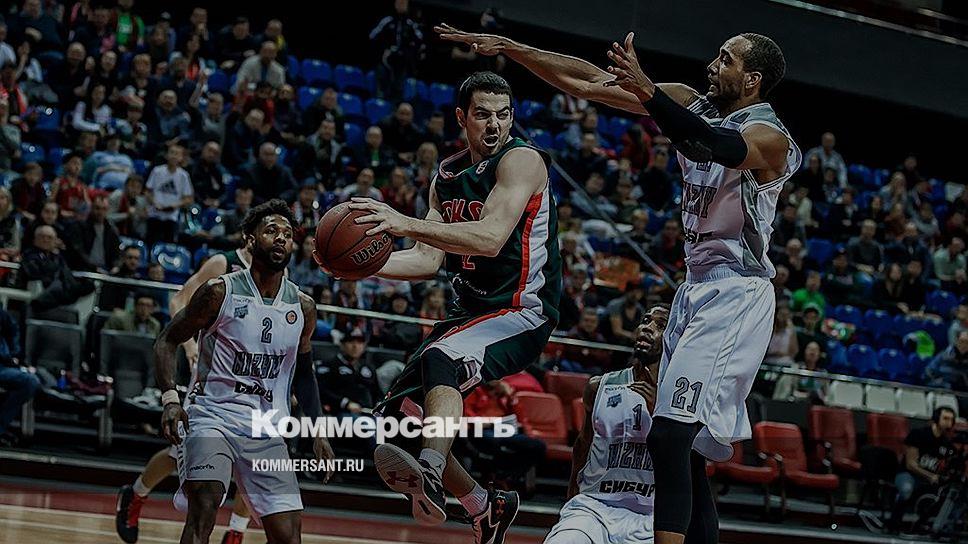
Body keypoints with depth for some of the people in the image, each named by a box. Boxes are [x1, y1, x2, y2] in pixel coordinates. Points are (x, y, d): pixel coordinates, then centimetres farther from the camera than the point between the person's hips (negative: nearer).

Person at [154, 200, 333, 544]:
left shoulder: (303, 308, 5)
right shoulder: (220, 292, -8)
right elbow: (167, 341, -2)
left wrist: (318, 430, 9)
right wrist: (170, 399, -17)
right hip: (212, 415, -5)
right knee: (203, 511, -26)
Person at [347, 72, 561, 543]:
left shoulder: (521, 160, -13)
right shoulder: (447, 176, 10)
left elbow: (490, 239, -28)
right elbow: (430, 260, 10)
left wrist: (405, 223, -33)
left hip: (522, 312, -9)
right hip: (473, 311, 9)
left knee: (440, 359, -37)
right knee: (396, 417, 8)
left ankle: (430, 473, -52)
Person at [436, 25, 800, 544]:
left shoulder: (770, 138, -13)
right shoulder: (694, 104, 8)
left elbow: (719, 146, -37)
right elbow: (587, 81, 4)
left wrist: (646, 91, -50)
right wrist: (507, 47, -3)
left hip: (736, 297, -9)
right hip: (697, 289, 9)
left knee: (668, 437, -20)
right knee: (679, 442, 10)